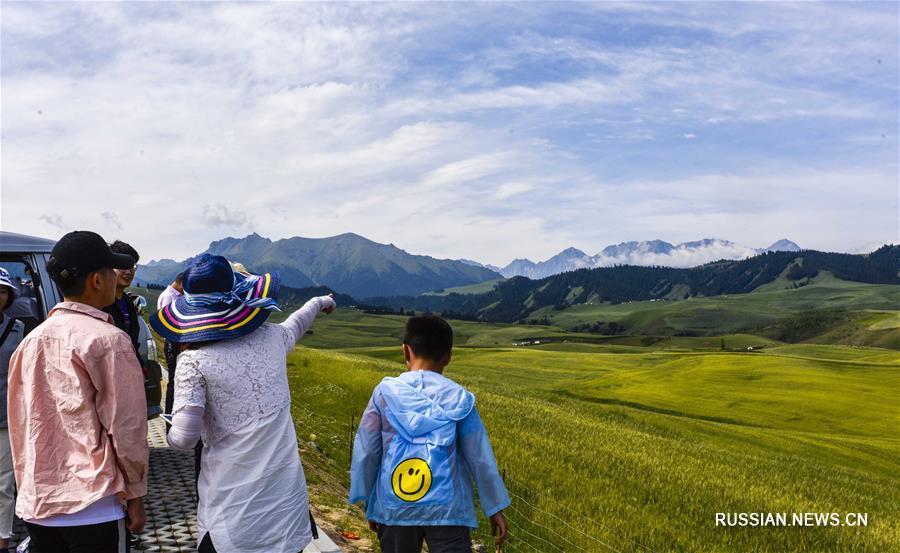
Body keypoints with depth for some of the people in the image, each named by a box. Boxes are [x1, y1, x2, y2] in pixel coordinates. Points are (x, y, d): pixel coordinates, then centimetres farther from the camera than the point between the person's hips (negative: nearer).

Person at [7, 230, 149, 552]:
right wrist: (135, 492, -3)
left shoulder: (30, 341, 5)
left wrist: (28, 483, 20)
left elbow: (19, 425, 11)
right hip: (94, 506, -6)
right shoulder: (108, 339, -15)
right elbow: (127, 427, -14)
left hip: (36, 503, 6)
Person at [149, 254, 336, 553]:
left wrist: (172, 433, 8)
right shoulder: (272, 338, -2)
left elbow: (182, 440, -17)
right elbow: (296, 324, 22)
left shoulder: (193, 360, -14)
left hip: (232, 497, -3)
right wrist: (319, 302, 43)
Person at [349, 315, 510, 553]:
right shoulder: (459, 397, -3)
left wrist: (369, 503, 13)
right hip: (446, 507, -2)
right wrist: (496, 507, 11)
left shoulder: (385, 392, -2)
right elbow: (480, 457, 1)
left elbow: (365, 451, 2)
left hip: (394, 505, 2)